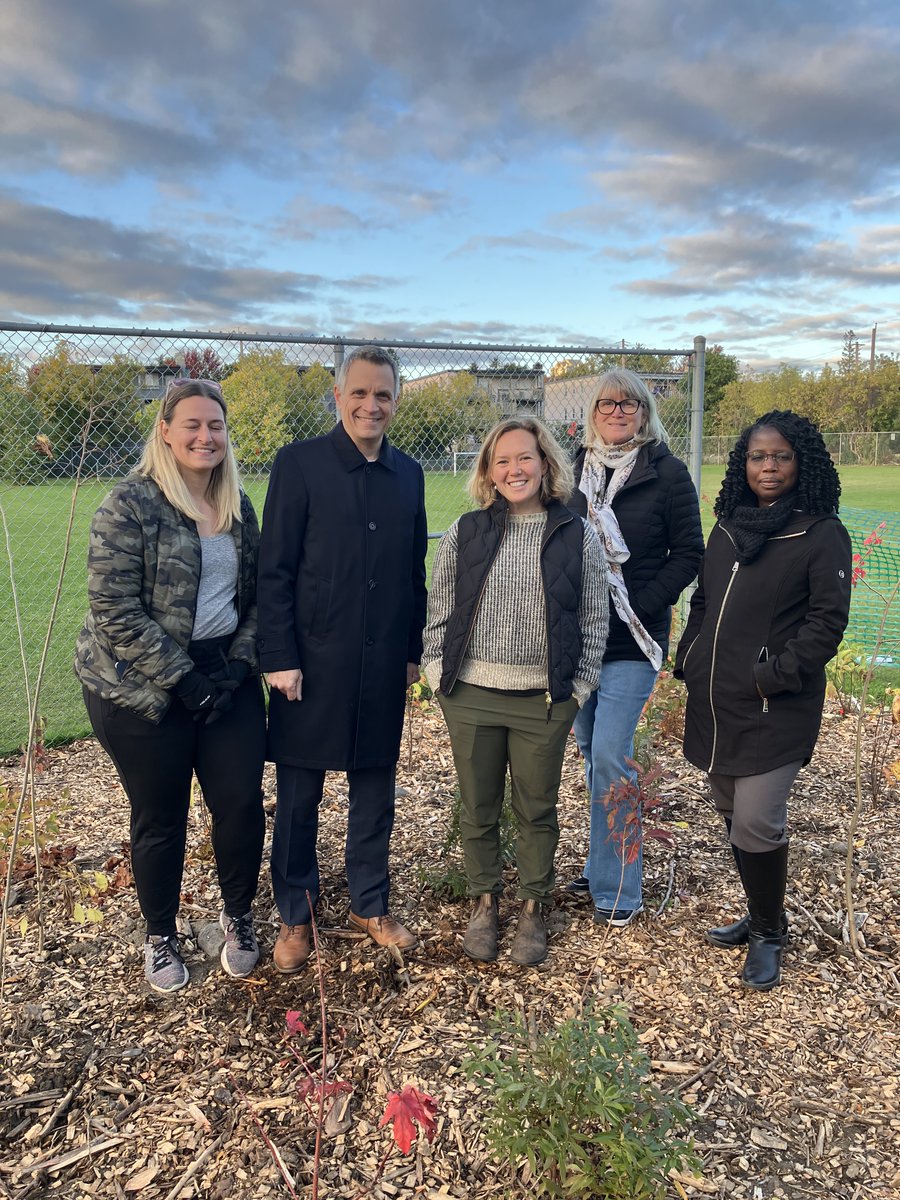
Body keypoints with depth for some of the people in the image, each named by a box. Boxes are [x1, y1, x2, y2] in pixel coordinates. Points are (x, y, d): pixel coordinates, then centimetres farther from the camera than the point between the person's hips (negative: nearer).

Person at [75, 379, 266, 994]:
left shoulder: (239, 507, 7)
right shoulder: (132, 504, -11)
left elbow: (256, 593, 11)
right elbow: (114, 608, -15)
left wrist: (240, 661, -3)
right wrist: (180, 677, -16)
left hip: (227, 677, 5)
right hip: (144, 689, -4)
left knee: (242, 802, 3)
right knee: (161, 818, 9)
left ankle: (238, 916, 30)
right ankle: (160, 936, 33)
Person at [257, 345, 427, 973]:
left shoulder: (409, 474, 7)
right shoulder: (299, 463, -6)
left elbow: (416, 571, 10)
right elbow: (275, 569, -8)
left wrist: (414, 650, 9)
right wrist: (279, 657, -12)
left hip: (384, 666, 4)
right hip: (312, 664, -4)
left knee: (376, 791, 15)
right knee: (298, 795, 9)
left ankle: (371, 905, 33)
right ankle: (295, 916, 28)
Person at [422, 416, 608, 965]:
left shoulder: (578, 536, -2)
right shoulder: (465, 533, 1)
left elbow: (594, 621, 2)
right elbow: (439, 611, 7)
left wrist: (577, 688, -2)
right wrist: (439, 673, 1)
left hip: (544, 700, -1)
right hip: (471, 696, 1)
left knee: (537, 811, 12)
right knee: (478, 809, 13)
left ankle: (534, 908, 32)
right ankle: (485, 902, 34)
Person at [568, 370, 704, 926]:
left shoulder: (667, 471, -5)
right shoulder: (577, 469, 7)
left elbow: (689, 553, -4)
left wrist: (639, 606, -12)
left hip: (633, 639, -5)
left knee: (610, 754, -9)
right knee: (591, 750, 13)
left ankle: (618, 890, 6)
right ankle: (602, 867, 30)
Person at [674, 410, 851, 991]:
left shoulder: (822, 534, -7)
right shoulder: (728, 529, 11)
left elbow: (827, 620, -11)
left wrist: (774, 676, -17)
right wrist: (689, 664, 9)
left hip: (775, 709, -6)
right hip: (715, 702, 6)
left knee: (756, 823, -5)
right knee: (733, 814, 16)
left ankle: (769, 933, 20)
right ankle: (759, 916, 37)